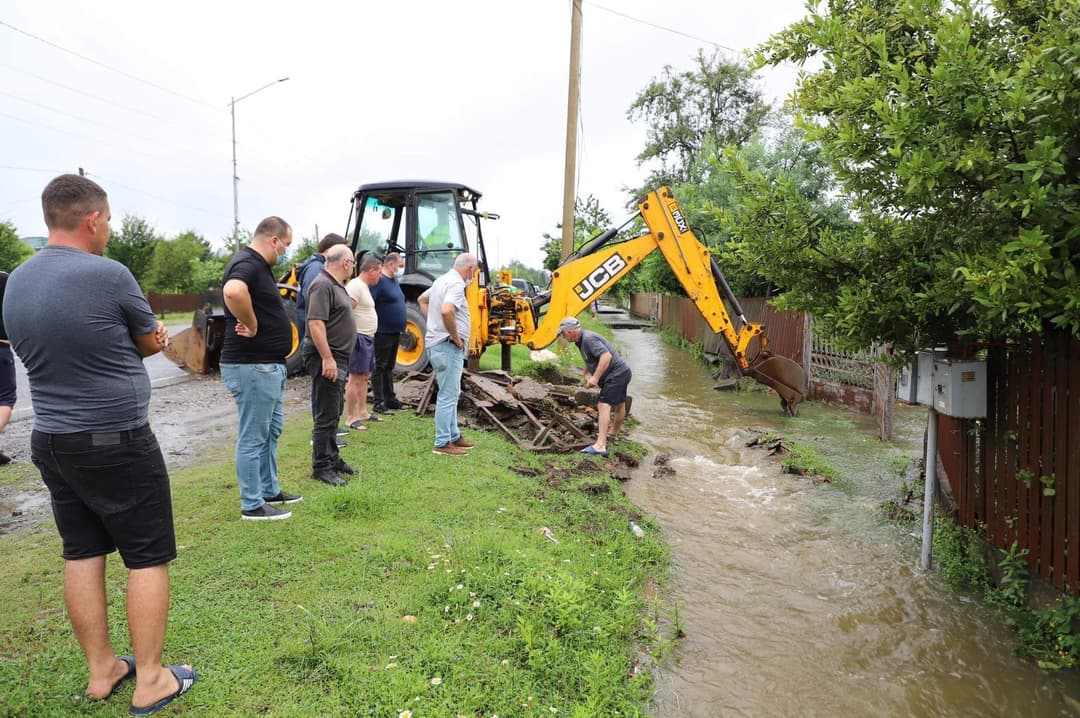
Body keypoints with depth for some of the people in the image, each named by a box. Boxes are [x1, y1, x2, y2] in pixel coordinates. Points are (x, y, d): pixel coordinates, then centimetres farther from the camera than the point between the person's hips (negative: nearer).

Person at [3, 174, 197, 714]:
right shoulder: (109, 275, -18)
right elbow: (151, 342, -3)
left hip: (50, 440, 7)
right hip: (118, 442, -7)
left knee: (81, 554, 15)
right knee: (147, 558, 4)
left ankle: (100, 671, 27)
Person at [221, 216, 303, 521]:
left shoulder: (259, 266, 14)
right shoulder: (247, 264, -17)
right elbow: (233, 291, -41)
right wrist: (252, 326, -27)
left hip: (268, 364, 11)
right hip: (252, 366, -11)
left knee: (272, 430, 20)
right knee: (253, 437, 0)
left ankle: (270, 490, 33)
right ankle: (252, 505, 12)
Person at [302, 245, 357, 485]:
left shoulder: (335, 285, 16)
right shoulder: (322, 285, -17)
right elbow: (315, 323, -24)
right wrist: (327, 358, -27)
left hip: (337, 357, 11)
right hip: (327, 357, -11)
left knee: (334, 412, 18)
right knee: (326, 415, -5)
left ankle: (332, 459, 29)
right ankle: (321, 468, 3)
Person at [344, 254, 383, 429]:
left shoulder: (364, 287, 17)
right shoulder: (355, 286, -14)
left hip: (368, 338, 11)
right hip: (359, 338, -11)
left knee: (364, 377, 15)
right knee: (355, 379, -8)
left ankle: (362, 412, 24)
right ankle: (350, 418, -3)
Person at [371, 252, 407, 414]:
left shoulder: (395, 281, 14)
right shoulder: (379, 280, -15)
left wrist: (401, 326, 19)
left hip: (395, 332, 9)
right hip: (383, 332, -9)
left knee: (389, 367, 15)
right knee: (379, 367, -2)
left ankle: (390, 399, 23)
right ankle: (379, 403, 2)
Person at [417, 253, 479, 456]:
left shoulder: (443, 280, 15)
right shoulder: (456, 284, -16)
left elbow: (422, 300, 31)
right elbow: (446, 311, -33)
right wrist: (456, 337, -20)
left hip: (437, 344, 10)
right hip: (448, 346, -10)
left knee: (450, 394, 18)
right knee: (448, 396, -4)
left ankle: (454, 436, 27)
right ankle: (442, 444, 2)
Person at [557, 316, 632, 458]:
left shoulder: (588, 339, -24)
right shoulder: (581, 340, 9)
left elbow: (606, 356, -34)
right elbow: (589, 360, 22)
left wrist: (595, 377, -32)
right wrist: (587, 374, 4)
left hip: (616, 374, -11)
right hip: (622, 372, 11)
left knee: (604, 405, -17)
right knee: (619, 404, 26)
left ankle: (600, 445, -23)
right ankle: (614, 434, 48)